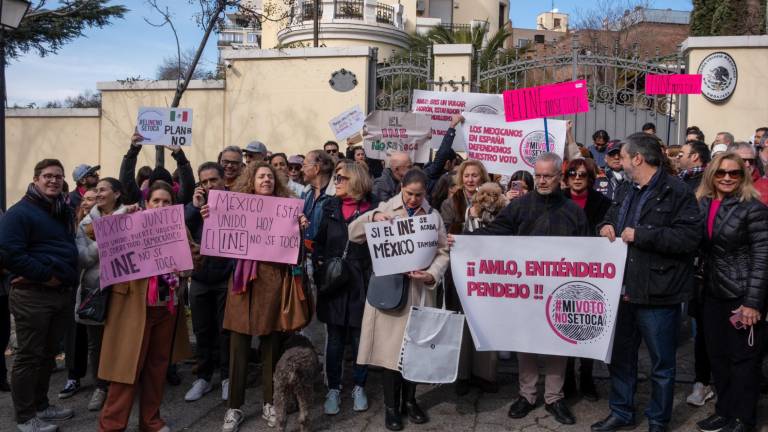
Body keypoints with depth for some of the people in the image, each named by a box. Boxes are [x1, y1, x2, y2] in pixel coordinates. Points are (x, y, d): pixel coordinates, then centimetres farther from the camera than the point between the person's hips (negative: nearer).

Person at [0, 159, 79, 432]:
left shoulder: (66, 212, 15)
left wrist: (68, 278, 3)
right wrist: (45, 275, -18)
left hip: (63, 293, 7)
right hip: (32, 295, -7)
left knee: (48, 353, 16)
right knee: (29, 356, 1)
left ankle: (41, 405, 29)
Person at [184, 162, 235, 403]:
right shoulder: (193, 204, 8)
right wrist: (195, 207, -13)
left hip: (227, 277, -3)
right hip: (199, 277, 4)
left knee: (226, 330, 4)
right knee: (202, 331, 11)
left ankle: (227, 377, 17)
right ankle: (203, 377, 22)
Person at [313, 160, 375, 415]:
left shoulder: (373, 209, -5)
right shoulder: (331, 208, 6)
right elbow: (319, 242, 12)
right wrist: (318, 264, -3)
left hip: (361, 285, -3)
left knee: (360, 338, 9)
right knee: (334, 340, 9)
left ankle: (359, 387, 28)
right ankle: (333, 389, 24)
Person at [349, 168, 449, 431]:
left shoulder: (433, 216, 6)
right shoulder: (385, 209, 4)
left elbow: (443, 252, 3)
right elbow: (353, 234, 0)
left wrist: (432, 275, -15)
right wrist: (372, 217, -17)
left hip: (419, 290, 2)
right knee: (391, 346, 1)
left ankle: (409, 401, 27)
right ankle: (391, 406, 14)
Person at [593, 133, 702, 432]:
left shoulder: (676, 192, -13)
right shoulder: (625, 192, 13)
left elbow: (690, 237, -22)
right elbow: (609, 219, 26)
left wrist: (640, 235, -23)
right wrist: (606, 227, 2)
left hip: (657, 295, -8)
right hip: (623, 289, 8)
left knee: (661, 363, 9)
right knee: (620, 356, 19)